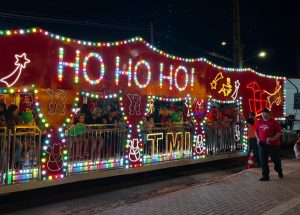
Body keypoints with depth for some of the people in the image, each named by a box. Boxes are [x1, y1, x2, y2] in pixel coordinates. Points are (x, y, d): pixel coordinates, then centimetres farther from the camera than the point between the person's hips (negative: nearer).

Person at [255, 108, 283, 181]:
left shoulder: (274, 122, -9)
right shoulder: (259, 122, 6)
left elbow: (279, 132, -11)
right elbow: (256, 131, 18)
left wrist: (272, 139, -23)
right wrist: (258, 138, 3)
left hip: (273, 145, -4)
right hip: (262, 145, 4)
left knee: (276, 160, 12)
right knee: (263, 161, 3)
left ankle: (279, 172, 40)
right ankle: (265, 176, 12)